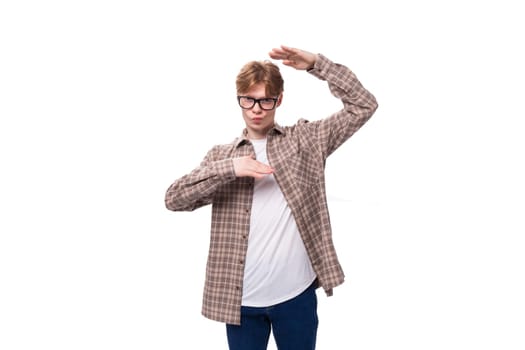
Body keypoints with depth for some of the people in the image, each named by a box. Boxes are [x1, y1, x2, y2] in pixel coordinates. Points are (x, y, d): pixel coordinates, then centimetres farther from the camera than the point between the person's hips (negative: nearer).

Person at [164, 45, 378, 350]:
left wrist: (316, 64, -7)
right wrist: (229, 168, -18)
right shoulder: (222, 155, 6)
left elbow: (364, 106, 0)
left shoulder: (305, 140, 5)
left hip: (297, 293, -1)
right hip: (242, 297, 1)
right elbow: (173, 199, -5)